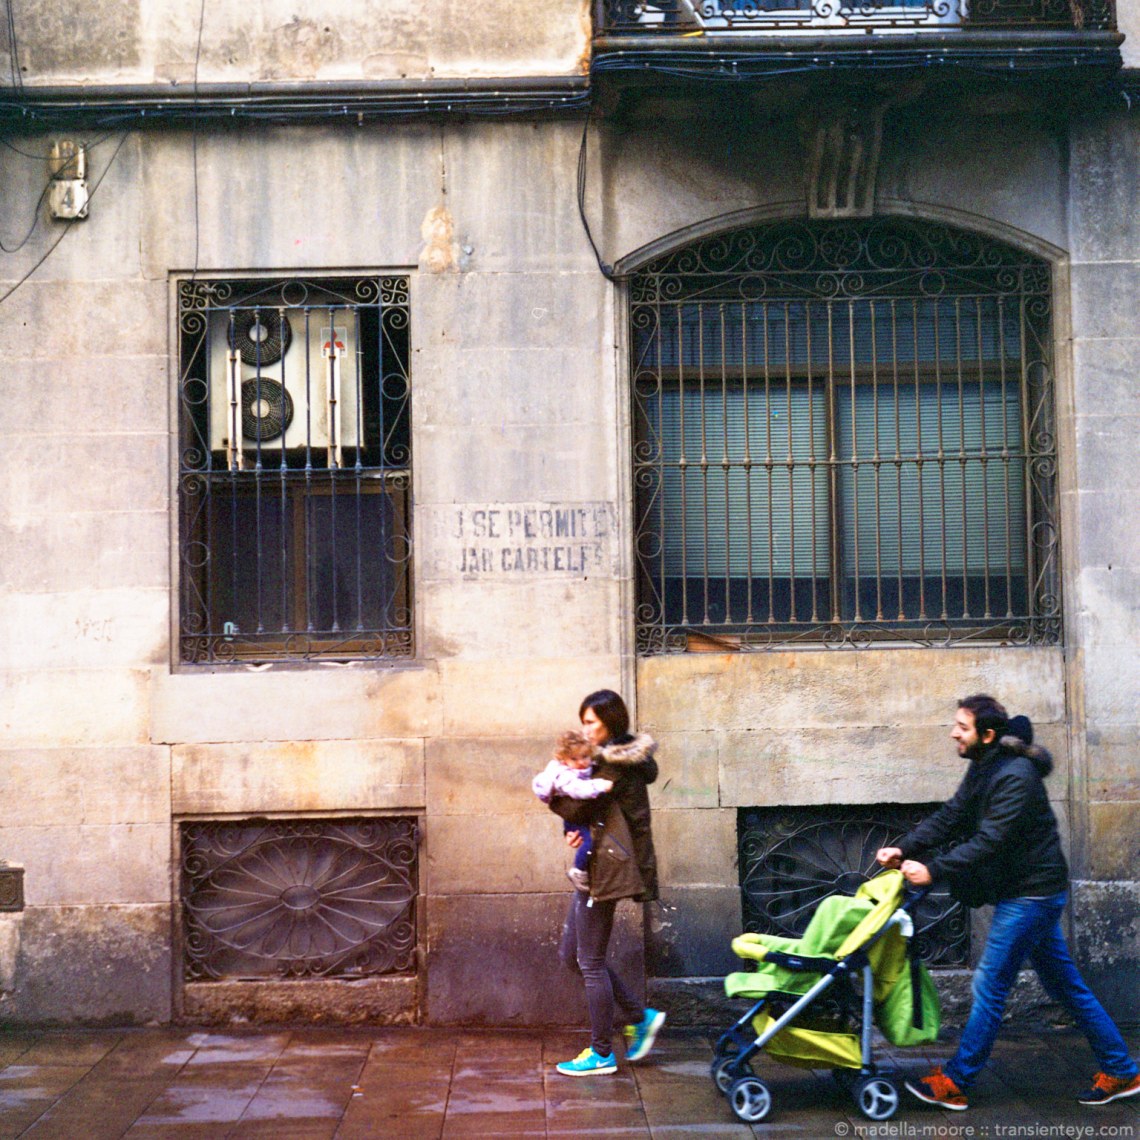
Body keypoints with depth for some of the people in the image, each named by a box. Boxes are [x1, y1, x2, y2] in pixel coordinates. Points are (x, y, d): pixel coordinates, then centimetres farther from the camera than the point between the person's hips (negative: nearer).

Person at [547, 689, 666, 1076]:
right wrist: (580, 828, -4)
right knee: (571, 954, 16)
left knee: (591, 962, -2)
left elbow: (577, 809, -18)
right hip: (597, 867, 10)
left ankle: (601, 1054, 9)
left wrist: (551, 794, 0)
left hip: (605, 869, -10)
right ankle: (640, 1017, 20)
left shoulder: (613, 764, -16)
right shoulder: (623, 759, 15)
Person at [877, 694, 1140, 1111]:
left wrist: (934, 870, -28)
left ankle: (953, 1084, 1)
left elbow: (990, 841, -27)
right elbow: (951, 816, 6)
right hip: (1026, 890, 10)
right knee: (1065, 985, 15)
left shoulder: (1015, 776, -23)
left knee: (990, 986, -5)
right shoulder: (984, 768, 8)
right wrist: (905, 849, -6)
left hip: (1031, 894, -10)